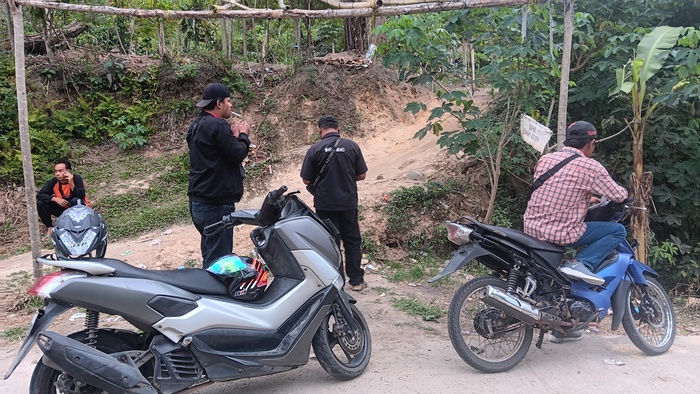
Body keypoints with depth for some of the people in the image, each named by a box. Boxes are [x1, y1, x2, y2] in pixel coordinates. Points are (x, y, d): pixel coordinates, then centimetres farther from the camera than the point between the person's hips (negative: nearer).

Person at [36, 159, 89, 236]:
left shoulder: (76, 178, -22)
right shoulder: (54, 181, -11)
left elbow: (81, 197, -32)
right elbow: (39, 195, -13)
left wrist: (71, 183, -43)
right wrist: (56, 199, -27)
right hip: (62, 209, 4)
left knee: (76, 200, -37)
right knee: (40, 203, -13)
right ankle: (50, 227, 0)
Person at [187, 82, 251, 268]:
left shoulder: (197, 125, 16)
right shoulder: (218, 125, -16)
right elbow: (237, 154, -16)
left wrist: (233, 135, 15)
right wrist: (243, 135, 0)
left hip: (199, 201, 10)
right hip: (217, 202, -10)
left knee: (210, 255, 18)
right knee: (218, 258, -5)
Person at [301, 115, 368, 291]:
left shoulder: (315, 149, -9)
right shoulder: (352, 146, -5)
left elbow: (307, 180, -5)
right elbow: (361, 175, 2)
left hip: (325, 204, -1)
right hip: (348, 203, 2)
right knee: (352, 241, 15)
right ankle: (356, 280, 21)